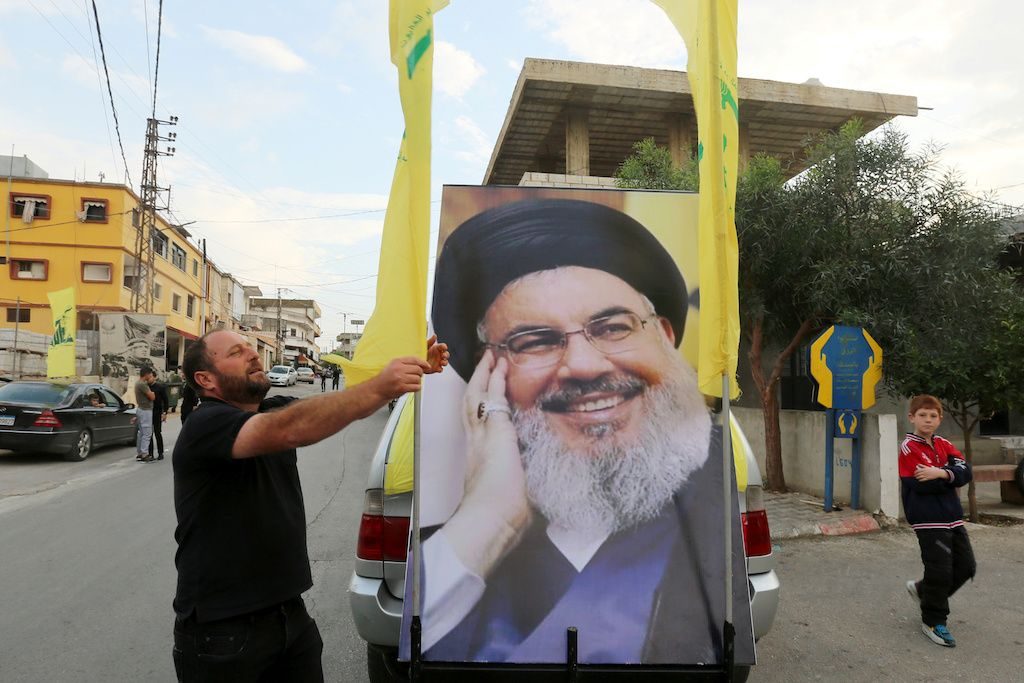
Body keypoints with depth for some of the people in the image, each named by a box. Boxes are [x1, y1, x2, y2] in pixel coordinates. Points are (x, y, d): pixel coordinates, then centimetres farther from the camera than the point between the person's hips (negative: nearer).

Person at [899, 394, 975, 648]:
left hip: (952, 517, 7)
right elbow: (920, 485, -20)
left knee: (966, 566, 13)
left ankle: (923, 590, 33)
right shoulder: (908, 448, -11)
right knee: (940, 570, -2)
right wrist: (951, 477, -9)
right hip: (928, 520, -7)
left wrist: (941, 474, -23)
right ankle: (933, 622, 15)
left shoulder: (944, 445, 10)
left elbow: (965, 471, -5)